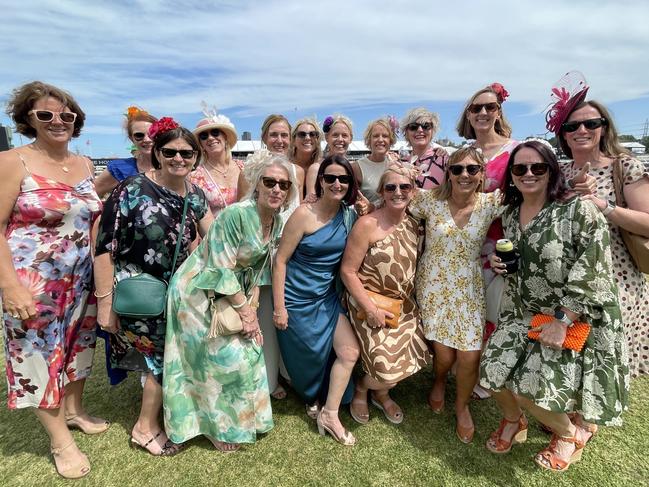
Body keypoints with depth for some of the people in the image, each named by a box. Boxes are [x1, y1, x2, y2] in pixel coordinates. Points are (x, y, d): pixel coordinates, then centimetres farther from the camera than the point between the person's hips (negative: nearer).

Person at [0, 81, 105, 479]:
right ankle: (61, 440, 23)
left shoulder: (85, 165, 6)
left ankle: (74, 409, 41)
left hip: (81, 280, 6)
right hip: (33, 283, -5)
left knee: (78, 345, 18)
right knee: (40, 354, 7)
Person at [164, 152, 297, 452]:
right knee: (225, 358, 1)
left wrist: (251, 306, -2)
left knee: (249, 351, 10)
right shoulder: (236, 214, -26)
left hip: (232, 295, 7)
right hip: (198, 293, -7)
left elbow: (259, 268, 5)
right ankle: (218, 426, 26)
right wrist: (245, 311, -17)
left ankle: (239, 418, 35)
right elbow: (221, 270, -24)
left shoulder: (277, 222, -2)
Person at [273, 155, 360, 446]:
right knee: (309, 356, 12)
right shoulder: (304, 214, -19)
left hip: (328, 298, 5)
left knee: (350, 351, 1)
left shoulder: (350, 216, -3)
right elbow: (280, 260, -15)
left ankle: (330, 414, 19)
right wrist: (279, 308, -14)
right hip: (298, 300, -5)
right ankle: (311, 398, 45)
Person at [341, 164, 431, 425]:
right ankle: (361, 388, 27)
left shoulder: (414, 224, 1)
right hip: (370, 307, -6)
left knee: (409, 361, 10)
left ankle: (381, 393, 41)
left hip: (405, 307, 6)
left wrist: (410, 301, 2)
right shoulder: (367, 224, -18)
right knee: (388, 367, -9)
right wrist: (371, 309, -19)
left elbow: (415, 266, 12)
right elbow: (347, 271, -17)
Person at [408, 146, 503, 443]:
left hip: (469, 289, 1)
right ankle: (439, 382, 42)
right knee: (444, 354, 1)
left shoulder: (490, 203, -6)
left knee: (470, 357, 0)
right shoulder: (430, 200, -7)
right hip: (433, 286, -1)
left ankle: (462, 406, 34)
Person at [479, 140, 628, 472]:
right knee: (493, 373, -2)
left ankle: (571, 433, 25)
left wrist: (561, 321, -21)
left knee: (530, 387, -12)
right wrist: (499, 262, -4)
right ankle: (513, 420, 34)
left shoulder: (580, 211, -16)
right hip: (522, 314, 6)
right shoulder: (509, 214, 4)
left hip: (574, 320, -6)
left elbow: (591, 274, -20)